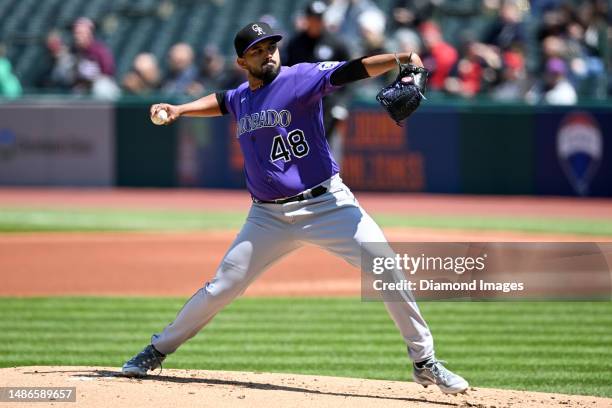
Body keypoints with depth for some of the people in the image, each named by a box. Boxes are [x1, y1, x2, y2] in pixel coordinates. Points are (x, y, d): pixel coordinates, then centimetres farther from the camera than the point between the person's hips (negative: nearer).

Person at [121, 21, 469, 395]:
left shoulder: (300, 78, -8)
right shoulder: (240, 99, 9)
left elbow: (350, 70, -24)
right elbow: (221, 101, 34)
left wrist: (400, 59, -38)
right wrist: (178, 111, 22)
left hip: (327, 205, -4)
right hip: (269, 216, 4)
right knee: (222, 288, 5)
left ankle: (424, 361, -6)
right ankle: (158, 350, 24)